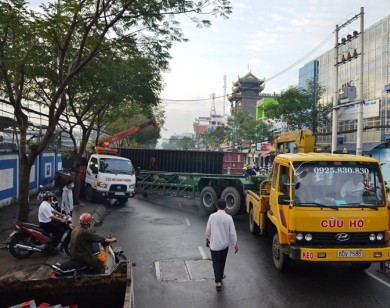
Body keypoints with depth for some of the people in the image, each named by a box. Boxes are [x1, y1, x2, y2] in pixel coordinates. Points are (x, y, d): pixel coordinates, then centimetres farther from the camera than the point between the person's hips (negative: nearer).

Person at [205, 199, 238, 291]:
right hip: (224, 244, 1)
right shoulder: (228, 217, -12)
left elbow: (208, 230, -2)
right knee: (222, 262, 21)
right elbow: (232, 232, -9)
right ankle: (220, 277, 38)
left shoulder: (212, 216, -11)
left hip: (214, 244, -1)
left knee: (216, 263, 5)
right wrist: (235, 244, 1)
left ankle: (218, 282, -7)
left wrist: (207, 239, 15)